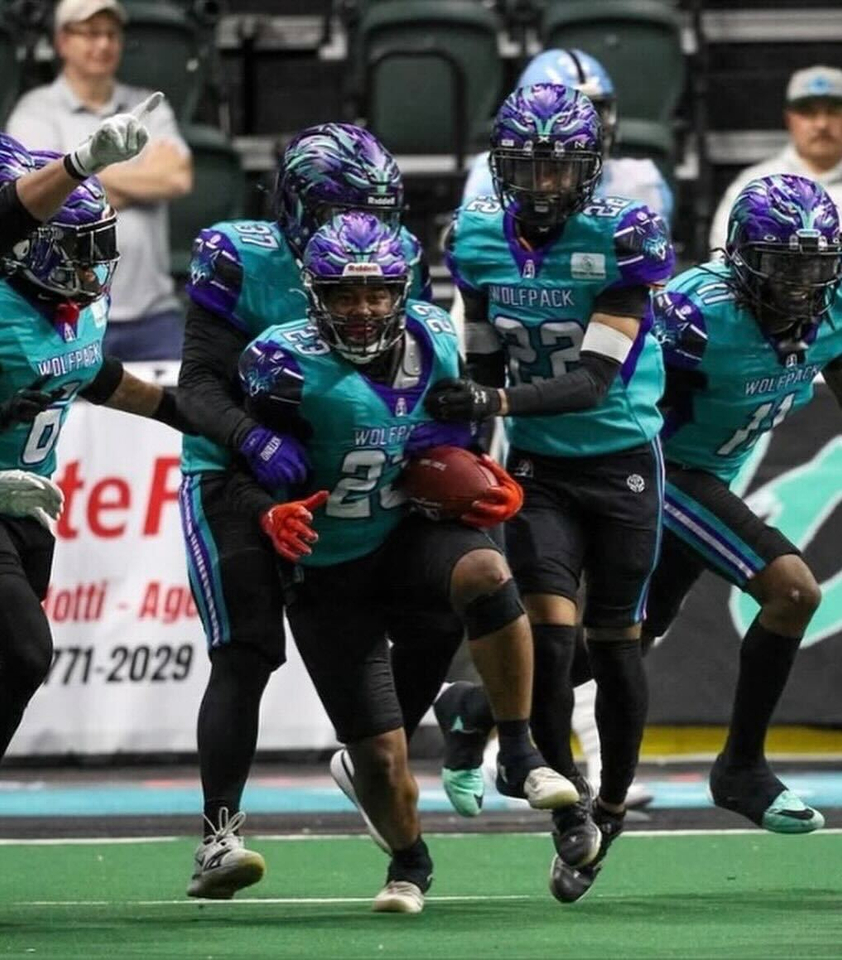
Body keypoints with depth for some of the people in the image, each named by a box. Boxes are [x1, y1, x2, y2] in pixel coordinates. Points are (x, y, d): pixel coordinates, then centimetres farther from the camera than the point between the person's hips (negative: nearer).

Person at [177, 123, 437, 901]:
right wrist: (252, 438, -40)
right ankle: (218, 838, -14)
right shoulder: (242, 262, -15)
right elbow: (200, 384, -21)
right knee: (246, 656, -16)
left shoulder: (397, 261, -1)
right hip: (234, 479, -5)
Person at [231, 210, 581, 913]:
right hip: (329, 578, -2)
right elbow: (244, 473, -13)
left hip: (411, 538, 2)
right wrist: (272, 514, -35)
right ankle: (409, 864, 32)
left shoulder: (433, 343, -3)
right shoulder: (290, 366, -18)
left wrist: (492, 485, -4)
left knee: (486, 572, -35)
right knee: (380, 757, -3)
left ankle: (519, 757, -23)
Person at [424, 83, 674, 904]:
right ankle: (567, 806, 1)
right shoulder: (480, 238, -4)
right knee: (550, 630, -13)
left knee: (613, 642, 6)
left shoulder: (621, 237, -17)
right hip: (537, 466, 2)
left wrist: (496, 400, -35)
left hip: (622, 460, -2)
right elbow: (484, 366, 7)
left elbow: (593, 379, -23)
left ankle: (612, 806, 24)